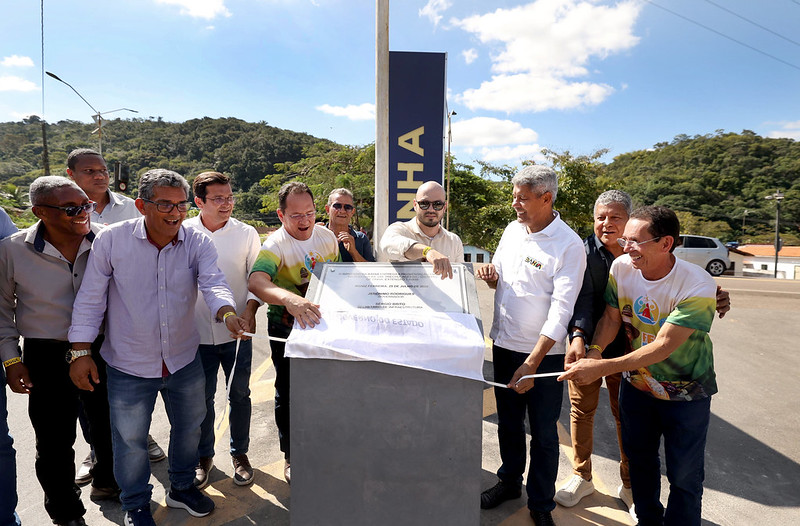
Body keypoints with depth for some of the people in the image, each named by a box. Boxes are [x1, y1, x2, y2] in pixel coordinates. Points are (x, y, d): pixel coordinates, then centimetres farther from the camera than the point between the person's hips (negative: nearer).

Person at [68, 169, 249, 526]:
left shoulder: (198, 243, -9)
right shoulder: (111, 240, -12)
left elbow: (213, 283, -24)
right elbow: (90, 298, -6)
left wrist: (227, 313, -45)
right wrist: (80, 352, -7)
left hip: (184, 360, 2)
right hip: (129, 365, -2)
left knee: (188, 428, 20)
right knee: (130, 440, 14)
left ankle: (182, 487, 47)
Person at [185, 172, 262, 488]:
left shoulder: (246, 234, -2)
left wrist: (250, 308, -14)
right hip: (198, 331, 0)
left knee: (239, 394, 11)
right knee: (201, 397, 12)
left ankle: (239, 453, 32)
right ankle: (203, 455, 34)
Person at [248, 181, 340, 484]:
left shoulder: (327, 236, -3)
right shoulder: (276, 244, -21)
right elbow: (256, 281, -41)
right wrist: (290, 299, -59)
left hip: (324, 324, 5)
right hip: (287, 329, -5)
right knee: (289, 392, 8)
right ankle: (291, 456, 29)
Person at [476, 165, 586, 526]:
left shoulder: (569, 245, -15)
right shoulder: (512, 230, 4)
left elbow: (561, 310, -20)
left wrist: (532, 364, -25)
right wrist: (490, 276, -9)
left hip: (544, 352, -5)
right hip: (503, 344, 6)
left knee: (543, 433, 10)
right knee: (508, 421, 20)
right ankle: (510, 481, 41)